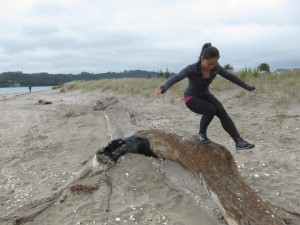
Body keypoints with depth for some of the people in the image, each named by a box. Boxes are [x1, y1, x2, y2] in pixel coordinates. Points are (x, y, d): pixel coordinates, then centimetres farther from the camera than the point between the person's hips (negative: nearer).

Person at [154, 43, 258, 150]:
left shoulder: (216, 68, -15)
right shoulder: (191, 69, -30)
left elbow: (231, 77, -2)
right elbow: (175, 78, -44)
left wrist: (249, 87, 4)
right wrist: (163, 88, -65)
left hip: (206, 95, 5)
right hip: (191, 98, -4)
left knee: (222, 113, -19)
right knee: (210, 110, -31)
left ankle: (239, 141, -19)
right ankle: (201, 133, -5)